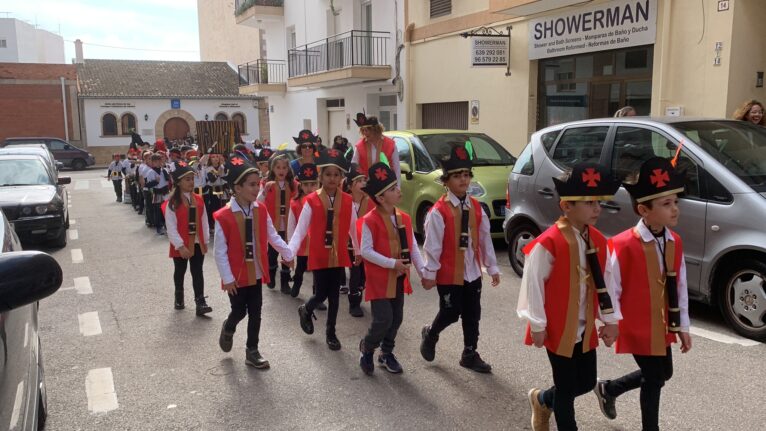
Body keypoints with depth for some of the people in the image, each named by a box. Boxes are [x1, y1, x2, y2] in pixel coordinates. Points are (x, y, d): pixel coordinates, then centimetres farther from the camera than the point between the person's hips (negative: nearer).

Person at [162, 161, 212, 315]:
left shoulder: (199, 200, 0)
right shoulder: (172, 203, -14)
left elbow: (204, 221, 5)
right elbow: (171, 227, -17)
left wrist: (206, 241, 5)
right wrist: (180, 246, -21)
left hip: (197, 243, 3)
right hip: (181, 245, -3)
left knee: (197, 272, 2)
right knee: (180, 271, 16)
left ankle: (200, 302, 1)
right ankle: (179, 297, 35)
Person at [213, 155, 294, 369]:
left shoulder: (261, 211, -2)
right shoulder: (223, 216, -18)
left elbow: (273, 236, 7)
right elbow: (220, 251, -15)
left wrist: (288, 254, 6)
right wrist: (227, 278, -15)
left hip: (256, 273, 4)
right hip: (236, 275, -4)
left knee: (255, 313, 9)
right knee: (239, 312, 8)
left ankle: (252, 351, 24)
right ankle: (228, 329, 43)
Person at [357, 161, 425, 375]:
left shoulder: (404, 218, 4)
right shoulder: (370, 220, -16)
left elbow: (413, 247, 7)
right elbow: (365, 251, -18)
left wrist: (422, 271, -1)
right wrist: (392, 263, -21)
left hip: (399, 279, 7)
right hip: (380, 279, -7)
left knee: (396, 319, 13)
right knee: (383, 320, -8)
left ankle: (387, 353, 33)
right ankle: (367, 349, 19)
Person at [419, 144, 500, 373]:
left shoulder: (476, 207, 3)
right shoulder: (439, 211, -15)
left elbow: (485, 239, 7)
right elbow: (432, 245, -14)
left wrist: (492, 268, 9)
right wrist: (429, 273, -13)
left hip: (472, 272, 6)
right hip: (448, 273, -5)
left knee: (472, 315, 12)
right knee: (451, 313, 4)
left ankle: (470, 355, 27)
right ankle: (430, 333, 35)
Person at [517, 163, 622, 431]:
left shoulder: (598, 241, 1)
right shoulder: (548, 244, -22)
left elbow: (605, 284, 8)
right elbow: (533, 285, -17)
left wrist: (610, 320, 7)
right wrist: (537, 325, -13)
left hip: (585, 329, 7)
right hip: (558, 329, -7)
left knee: (587, 382, 17)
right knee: (567, 388, 6)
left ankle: (542, 400, 42)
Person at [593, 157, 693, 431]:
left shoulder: (675, 243, 0)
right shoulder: (624, 245, -23)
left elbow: (680, 287, 6)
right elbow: (611, 290, -17)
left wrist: (682, 326, 8)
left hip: (663, 325, 7)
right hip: (637, 326, -7)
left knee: (662, 374, 20)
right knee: (654, 379, 5)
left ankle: (609, 389, 41)